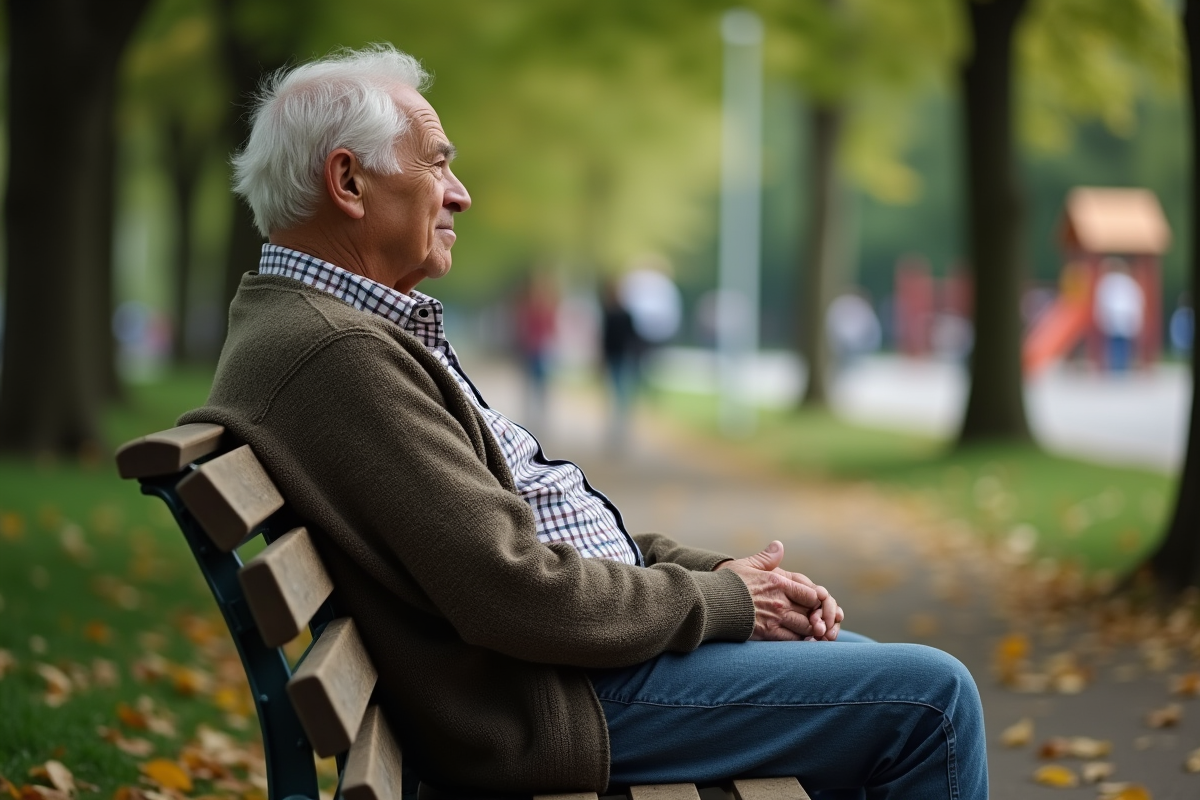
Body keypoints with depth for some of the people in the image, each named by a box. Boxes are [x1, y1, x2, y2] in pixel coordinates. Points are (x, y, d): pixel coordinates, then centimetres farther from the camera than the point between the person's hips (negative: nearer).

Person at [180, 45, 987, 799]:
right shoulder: (335, 352, -22)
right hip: (543, 700, -11)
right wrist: (723, 600, -12)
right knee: (928, 696, -9)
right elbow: (519, 592, -26)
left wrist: (717, 571, 5)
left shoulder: (363, 329, 13)